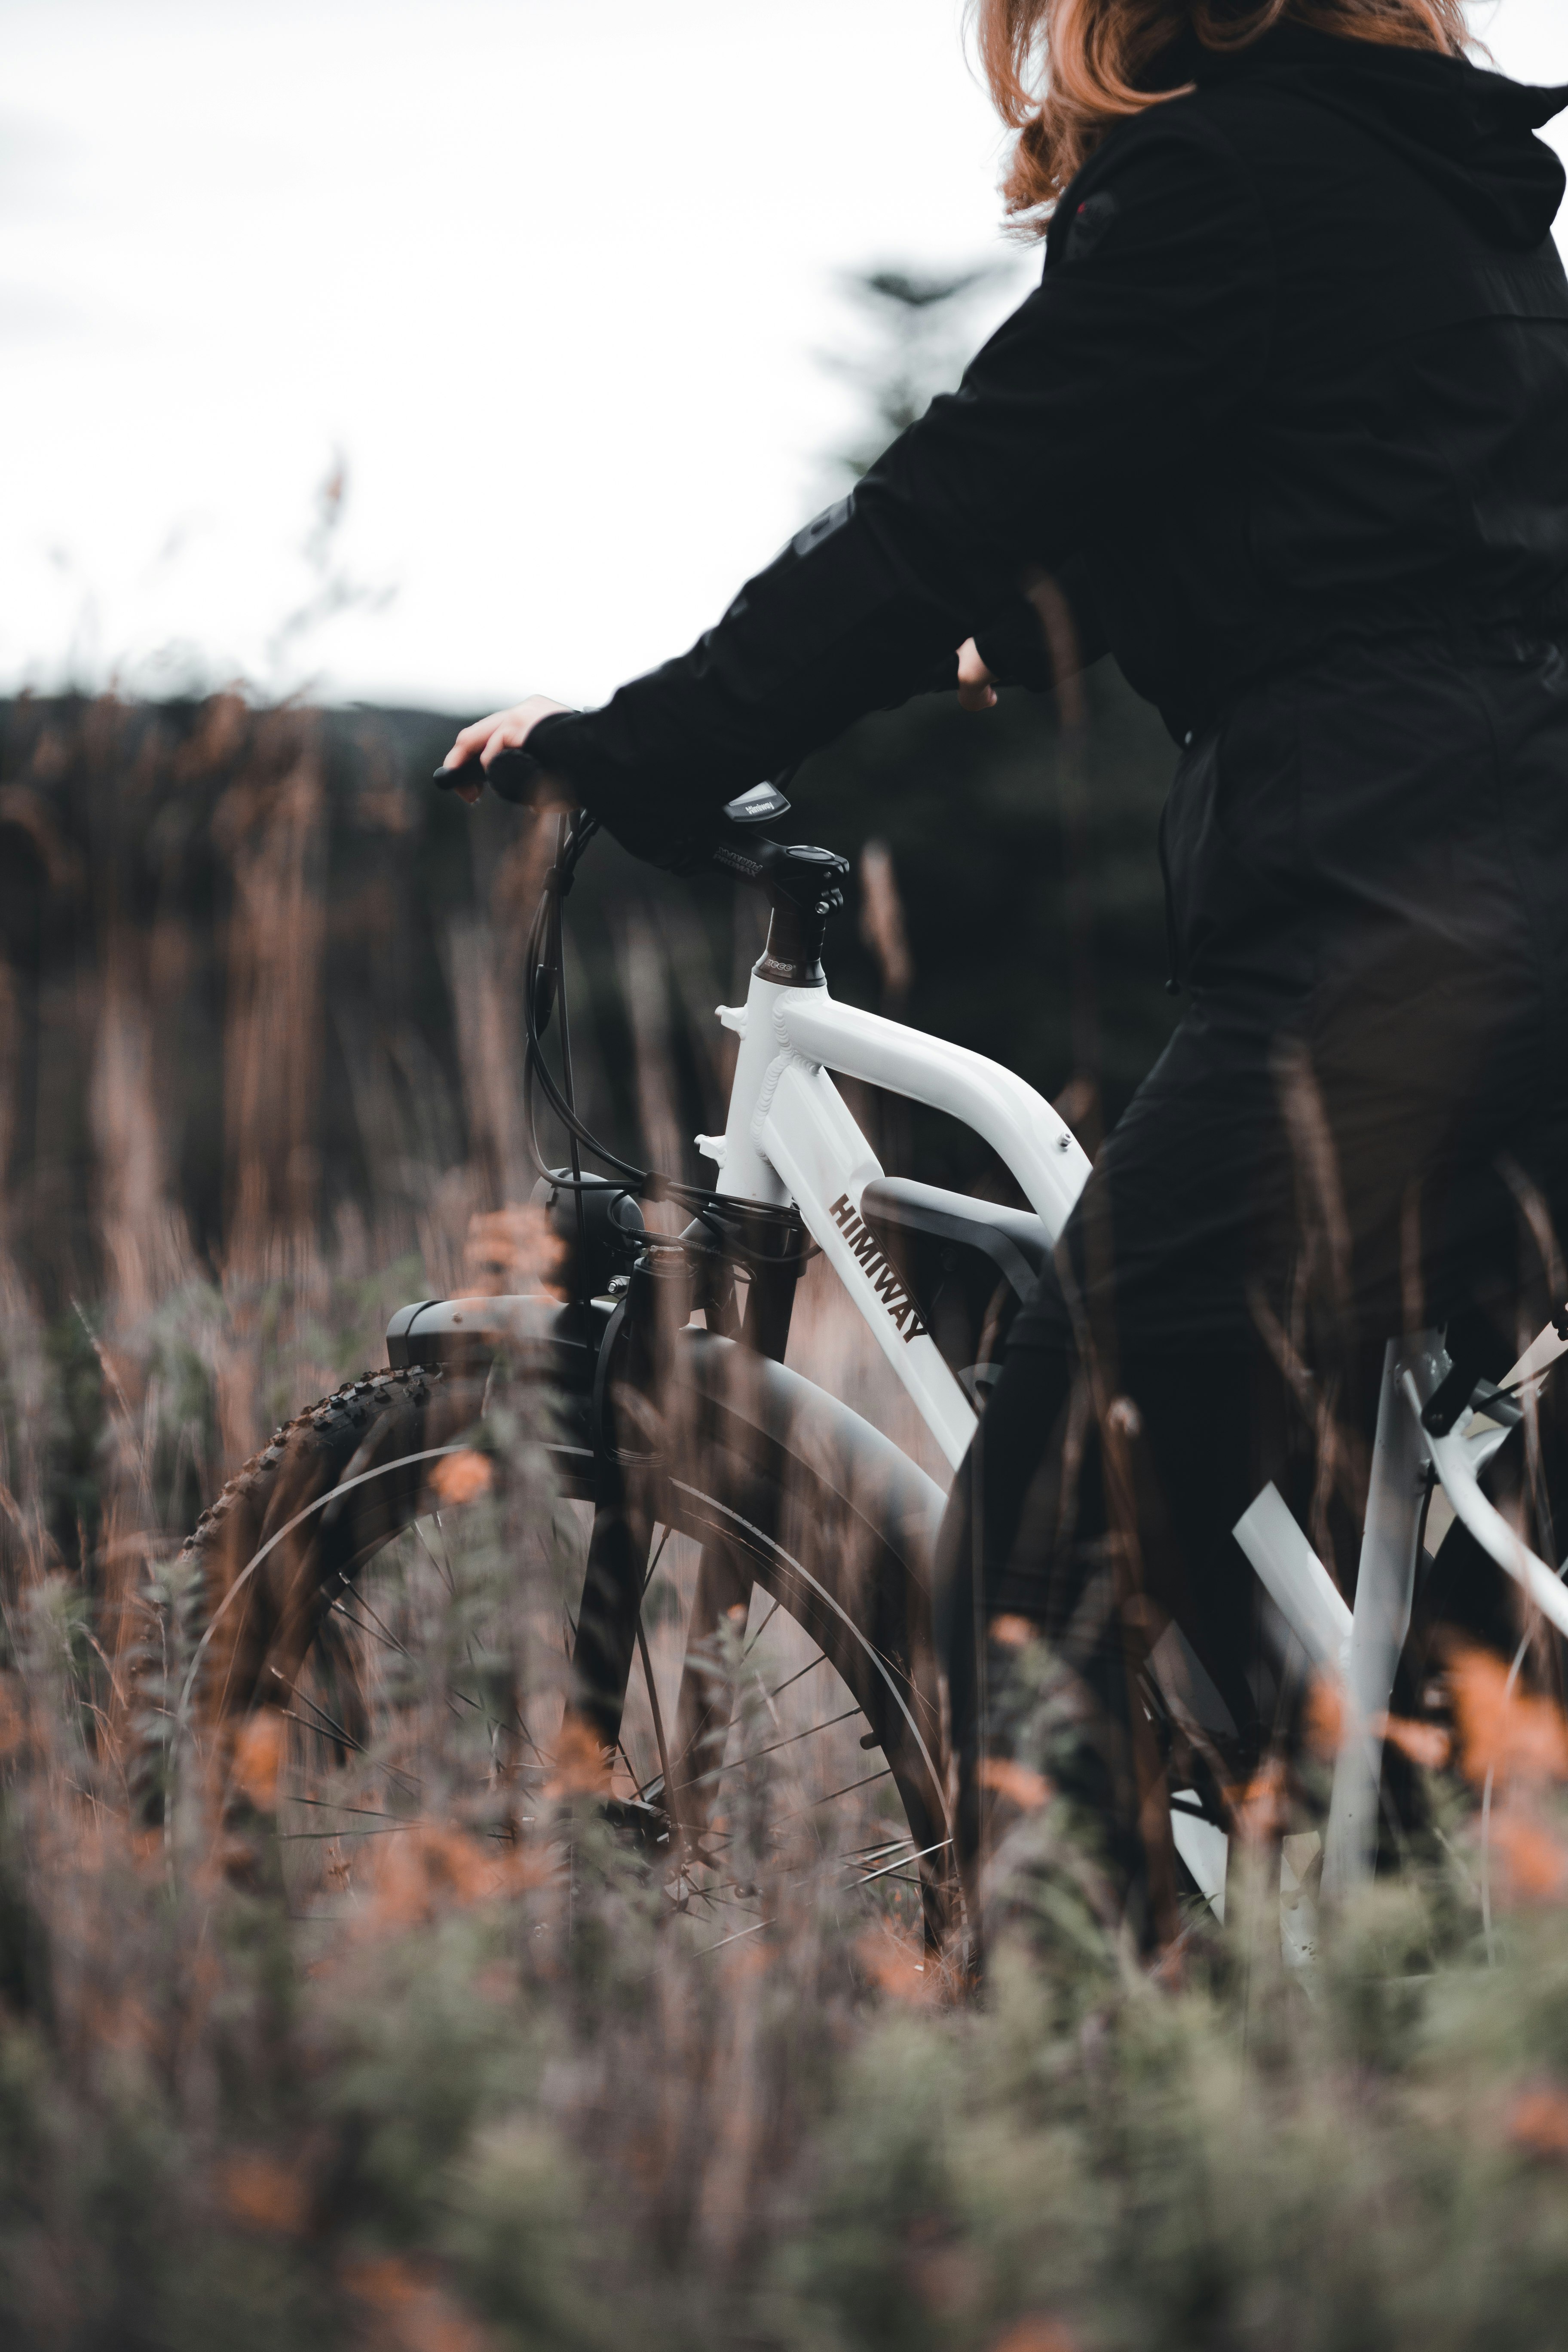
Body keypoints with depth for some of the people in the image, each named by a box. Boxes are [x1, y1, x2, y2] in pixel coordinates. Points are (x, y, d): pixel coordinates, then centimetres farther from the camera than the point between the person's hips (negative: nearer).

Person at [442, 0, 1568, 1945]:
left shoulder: (1215, 178, -7)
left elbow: (936, 524, -8)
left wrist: (613, 762, 1)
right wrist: (1035, 631, 49)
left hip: (1387, 933, -10)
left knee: (1063, 1535, -7)